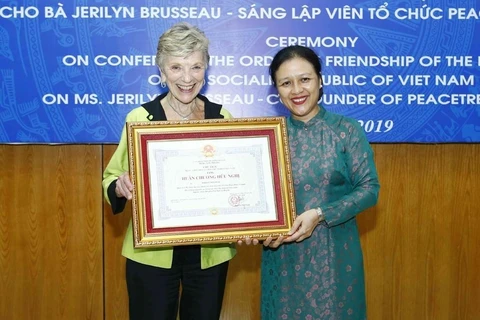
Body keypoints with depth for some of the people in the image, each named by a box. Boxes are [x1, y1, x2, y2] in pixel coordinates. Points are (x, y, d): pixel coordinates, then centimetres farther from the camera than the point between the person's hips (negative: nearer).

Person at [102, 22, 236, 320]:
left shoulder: (222, 117, -1)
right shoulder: (140, 118, -9)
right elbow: (111, 177, -4)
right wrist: (120, 186, -26)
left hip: (211, 252, 2)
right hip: (152, 253, -2)